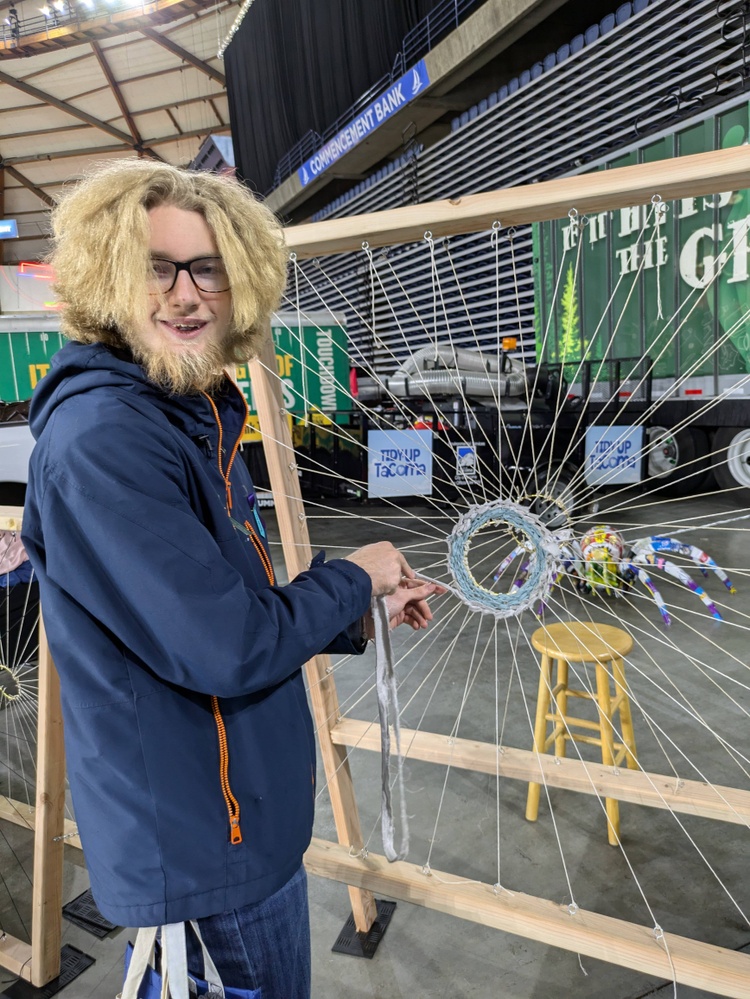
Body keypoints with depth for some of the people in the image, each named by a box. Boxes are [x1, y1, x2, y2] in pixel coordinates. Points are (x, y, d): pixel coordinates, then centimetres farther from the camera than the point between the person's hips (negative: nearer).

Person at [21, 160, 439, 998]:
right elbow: (228, 650, -29)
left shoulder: (193, 419, 5)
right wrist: (354, 577, -14)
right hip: (206, 832, -8)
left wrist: (362, 614, 3)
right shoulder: (101, 441, -27)